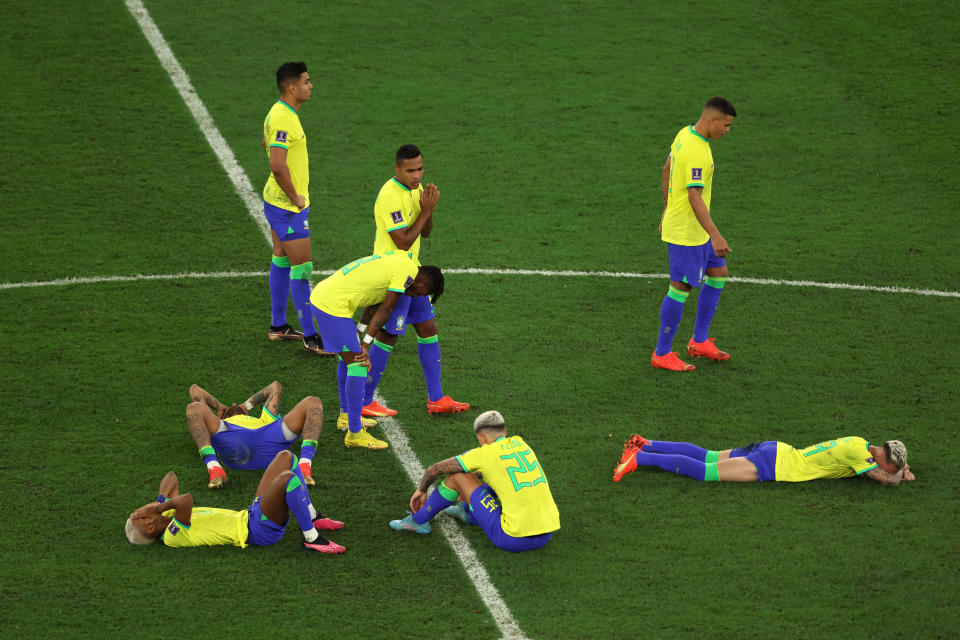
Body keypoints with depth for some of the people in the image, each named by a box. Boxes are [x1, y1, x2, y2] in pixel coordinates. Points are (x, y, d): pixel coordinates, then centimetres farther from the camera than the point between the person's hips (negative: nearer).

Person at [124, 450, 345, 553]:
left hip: (251, 515, 10)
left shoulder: (167, 518, 9)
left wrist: (160, 503, 3)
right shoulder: (173, 535, -19)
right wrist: (162, 507, -20)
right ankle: (311, 538, -17)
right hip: (257, 531, -10)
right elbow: (186, 500, -39)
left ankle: (312, 518, 19)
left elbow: (171, 478, 19)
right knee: (288, 477, -32)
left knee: (286, 457, 14)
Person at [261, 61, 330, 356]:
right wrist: (295, 197, -20)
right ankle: (310, 336, 0)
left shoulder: (280, 112, 8)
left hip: (278, 200, 11)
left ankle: (278, 325, 28)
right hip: (288, 206, -11)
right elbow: (278, 167, -33)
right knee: (302, 267, -5)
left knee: (282, 259, 18)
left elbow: (267, 143, 27)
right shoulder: (283, 120, -25)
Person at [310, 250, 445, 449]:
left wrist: (360, 340, 14)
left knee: (350, 357, 24)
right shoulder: (408, 270, -10)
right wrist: (366, 345, -3)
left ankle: (346, 416, 39)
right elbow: (385, 310, -9)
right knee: (358, 364, -5)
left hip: (320, 294, 10)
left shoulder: (398, 258, 18)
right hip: (334, 306, -10)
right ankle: (354, 433, -1)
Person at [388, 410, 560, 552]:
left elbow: (434, 469, 9)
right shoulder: (519, 443, 13)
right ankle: (468, 511, 54)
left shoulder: (485, 453, -3)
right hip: (545, 535, 6)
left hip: (515, 538, -6)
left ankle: (418, 520, 24)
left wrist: (421, 490, 31)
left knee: (458, 475, 5)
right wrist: (469, 491, 48)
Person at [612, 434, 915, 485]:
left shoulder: (860, 443, 11)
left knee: (705, 456, 13)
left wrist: (901, 470, 17)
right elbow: (887, 479, -14)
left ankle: (646, 446, 12)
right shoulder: (857, 453, -15)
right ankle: (639, 459, -12)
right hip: (772, 465, -8)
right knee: (702, 471, -9)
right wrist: (900, 475, 6)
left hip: (778, 453, 8)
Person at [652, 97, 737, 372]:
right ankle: (662, 354, 10)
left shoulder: (685, 134, 5)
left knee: (718, 274, 16)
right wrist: (715, 236, -30)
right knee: (681, 288, -1)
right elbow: (694, 197, -29)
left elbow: (667, 171, 18)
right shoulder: (697, 152, -25)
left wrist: (667, 210, 28)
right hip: (686, 232, -10)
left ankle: (699, 341, 24)